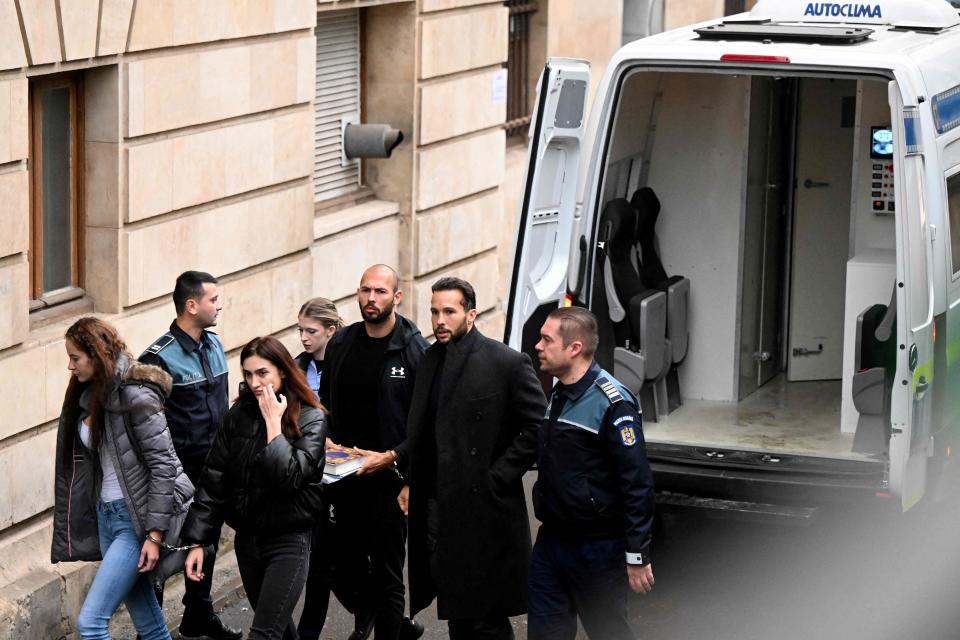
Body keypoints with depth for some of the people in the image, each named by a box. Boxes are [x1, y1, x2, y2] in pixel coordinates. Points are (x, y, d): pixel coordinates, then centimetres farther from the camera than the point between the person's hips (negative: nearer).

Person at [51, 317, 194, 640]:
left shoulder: (136, 395, -16)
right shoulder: (88, 395, 9)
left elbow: (163, 465, -17)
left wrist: (155, 535, -19)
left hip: (136, 518, -8)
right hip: (106, 515, 8)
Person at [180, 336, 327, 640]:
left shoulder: (310, 419, -9)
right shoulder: (238, 416, 2)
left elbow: (290, 477, -22)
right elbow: (213, 481, 3)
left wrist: (273, 422, -18)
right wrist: (197, 541, -1)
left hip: (289, 542, -5)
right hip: (246, 540, 5)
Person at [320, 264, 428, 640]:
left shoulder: (415, 351, -9)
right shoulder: (341, 344, 7)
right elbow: (324, 402, 19)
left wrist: (392, 457, -18)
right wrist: (326, 440, 1)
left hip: (389, 474, -5)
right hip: (344, 474, 5)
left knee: (386, 570, -1)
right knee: (348, 564, 13)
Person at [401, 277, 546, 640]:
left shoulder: (507, 363, -8)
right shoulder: (432, 359, 13)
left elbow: (537, 427, -10)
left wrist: (497, 479, -13)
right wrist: (411, 482, 11)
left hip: (482, 511, -6)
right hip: (435, 511, 6)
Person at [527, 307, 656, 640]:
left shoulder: (612, 403, -18)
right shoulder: (557, 395, 10)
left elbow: (637, 484, -19)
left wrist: (637, 557, -19)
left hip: (597, 549, -8)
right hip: (551, 540, 8)